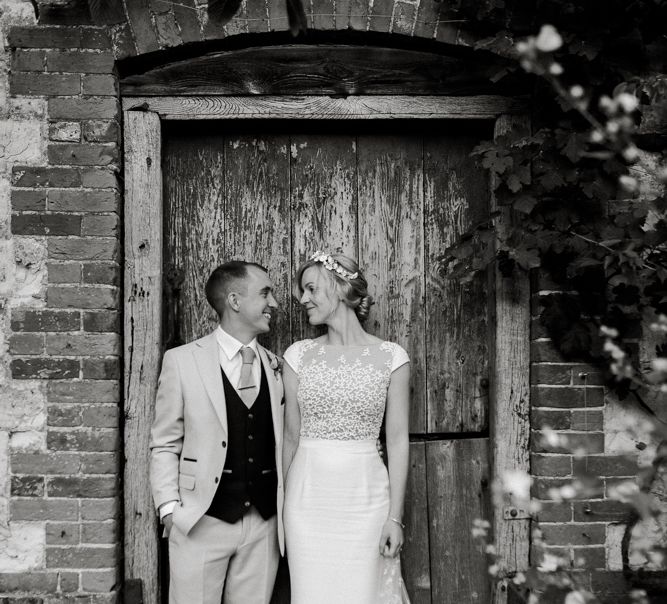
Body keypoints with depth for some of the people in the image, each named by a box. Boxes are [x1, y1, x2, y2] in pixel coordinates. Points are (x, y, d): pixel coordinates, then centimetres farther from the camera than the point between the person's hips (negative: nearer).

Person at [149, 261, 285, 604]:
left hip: (264, 524, 3)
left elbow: (280, 443, 8)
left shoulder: (277, 367, 6)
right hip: (201, 521, -3)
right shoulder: (182, 361, -2)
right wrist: (169, 507, -8)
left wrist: (287, 511, 0)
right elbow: (164, 445, 1)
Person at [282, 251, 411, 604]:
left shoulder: (391, 357, -3)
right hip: (308, 498, 2)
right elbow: (291, 437, 7)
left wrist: (395, 516, -4)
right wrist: (284, 505, 9)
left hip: (366, 498, -1)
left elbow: (397, 440, -2)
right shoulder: (298, 355, 2)